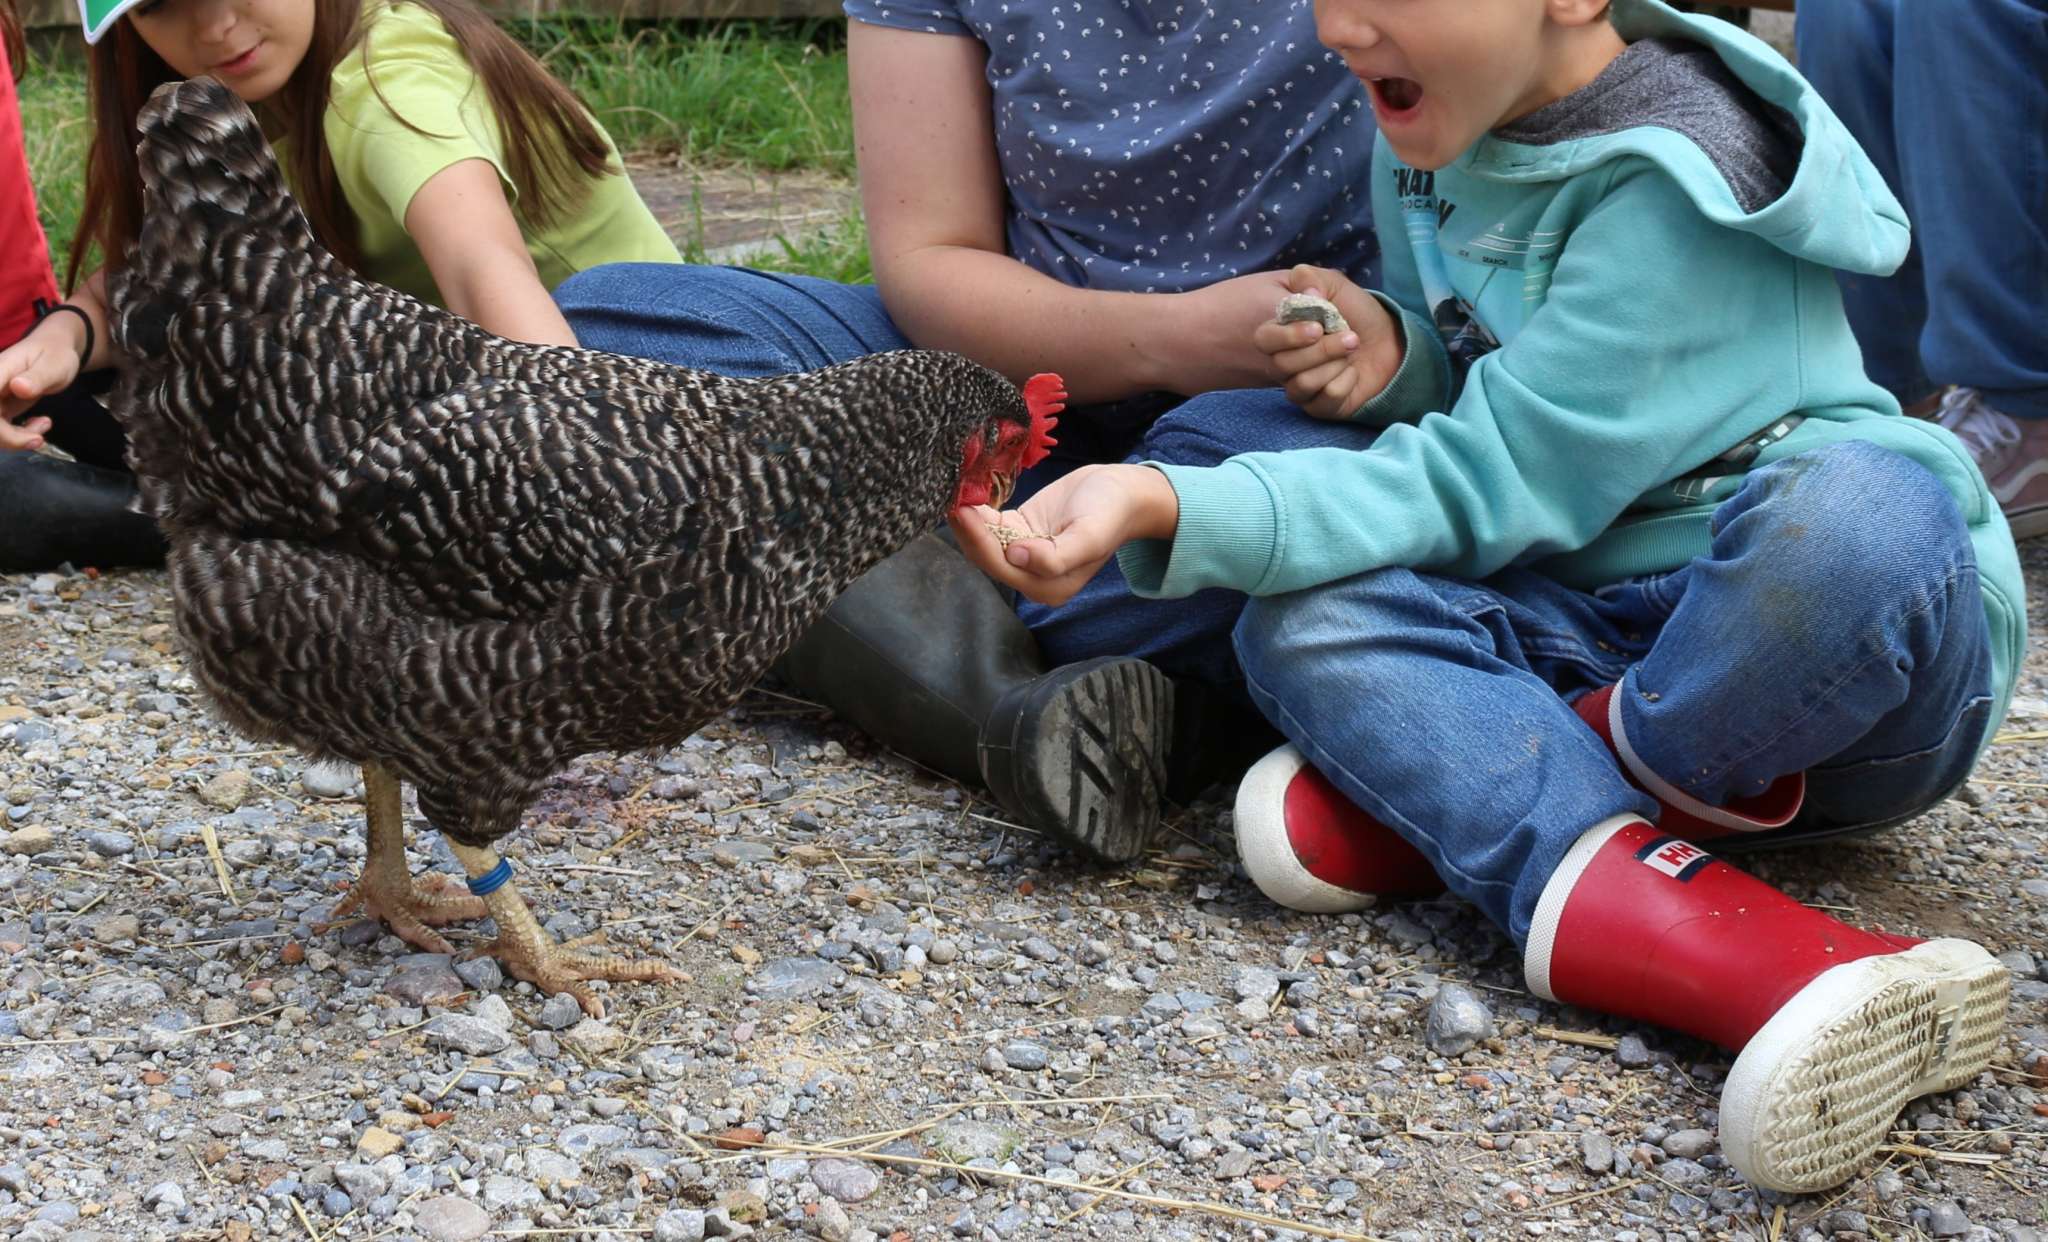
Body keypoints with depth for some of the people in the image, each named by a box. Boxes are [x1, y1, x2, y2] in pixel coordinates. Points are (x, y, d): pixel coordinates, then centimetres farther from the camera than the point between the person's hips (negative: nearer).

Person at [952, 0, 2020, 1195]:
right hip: (1597, 628, 6)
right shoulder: (1436, 140, 4)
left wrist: (1165, 504, -30)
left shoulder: (1681, 184, -20)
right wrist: (1398, 355, -5)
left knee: (1861, 515, -40)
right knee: (1302, 626, -19)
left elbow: (1493, 488, -23)